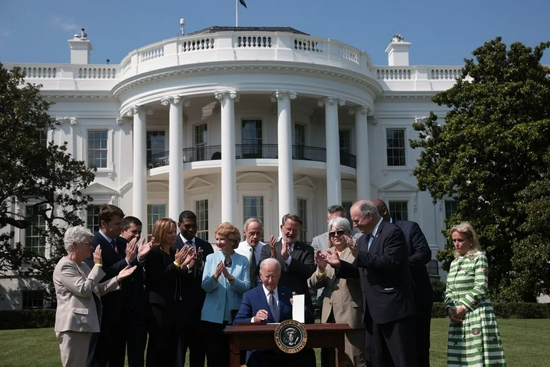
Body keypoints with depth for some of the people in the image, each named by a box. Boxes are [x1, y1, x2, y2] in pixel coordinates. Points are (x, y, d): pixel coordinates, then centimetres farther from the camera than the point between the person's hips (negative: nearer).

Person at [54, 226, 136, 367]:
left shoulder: (83, 265, 17)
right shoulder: (64, 266, -13)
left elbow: (96, 290, 13)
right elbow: (84, 290, -21)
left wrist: (117, 278, 1)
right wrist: (98, 265, -15)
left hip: (84, 324, 10)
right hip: (73, 326, -10)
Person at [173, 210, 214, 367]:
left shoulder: (206, 246, 10)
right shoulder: (171, 245, -4)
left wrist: (200, 264, -14)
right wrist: (188, 266, -24)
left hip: (200, 305, 4)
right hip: (179, 305, -4)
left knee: (199, 351, 11)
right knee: (177, 351, 2)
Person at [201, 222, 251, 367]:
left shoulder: (243, 260, 1)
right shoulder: (211, 258, 3)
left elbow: (246, 287, -8)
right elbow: (205, 286, -4)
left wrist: (230, 277, -22)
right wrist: (215, 276, -23)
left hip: (235, 317, 0)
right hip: (213, 316, 0)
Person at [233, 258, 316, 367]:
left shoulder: (289, 294, 16)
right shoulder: (250, 296, 9)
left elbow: (310, 321, 12)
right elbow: (237, 323, -2)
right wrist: (254, 320, -22)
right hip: (261, 351, -2)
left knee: (307, 354, -27)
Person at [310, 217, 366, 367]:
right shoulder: (327, 253, 14)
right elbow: (314, 284, 7)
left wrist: (339, 263, -29)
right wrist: (321, 268, -13)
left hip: (350, 316, -6)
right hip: (329, 316, 6)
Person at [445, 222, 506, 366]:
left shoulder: (479, 257, -3)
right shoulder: (454, 263, 16)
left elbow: (480, 288, -12)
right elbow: (449, 291, 15)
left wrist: (463, 308, -14)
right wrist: (450, 309, -3)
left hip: (477, 314, -6)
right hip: (458, 317, 7)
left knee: (479, 354, -7)